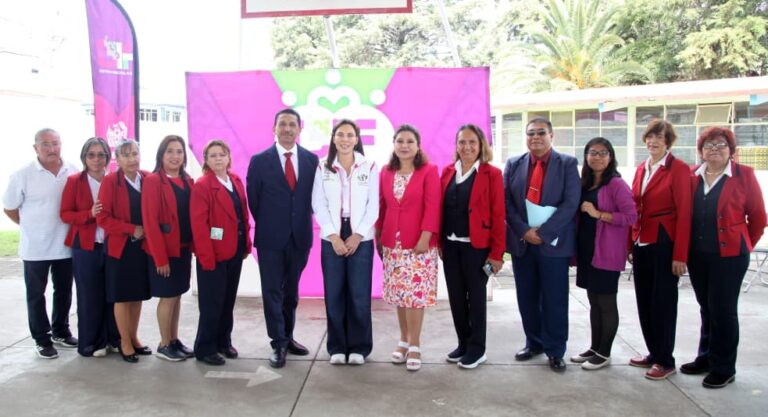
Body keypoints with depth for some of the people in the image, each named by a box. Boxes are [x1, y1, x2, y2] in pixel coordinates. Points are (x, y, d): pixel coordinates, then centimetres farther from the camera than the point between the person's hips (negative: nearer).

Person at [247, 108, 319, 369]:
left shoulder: (311, 159, 3)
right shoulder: (260, 161, -4)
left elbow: (313, 197, 8)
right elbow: (253, 200, 2)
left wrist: (302, 223, 4)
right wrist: (266, 225, 5)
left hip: (300, 237, 3)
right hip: (271, 239, -2)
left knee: (291, 291, 15)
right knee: (272, 292, 2)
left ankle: (288, 337, 28)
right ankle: (278, 344, 10)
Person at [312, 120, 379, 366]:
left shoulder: (370, 168, 3)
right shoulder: (323, 168, 6)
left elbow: (373, 206, 0)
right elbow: (318, 205, 0)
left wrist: (357, 235, -9)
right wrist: (334, 236, -9)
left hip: (361, 238, -1)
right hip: (331, 238, 1)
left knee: (359, 294, 0)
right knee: (334, 293, 3)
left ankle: (359, 346, 12)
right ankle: (337, 347, 14)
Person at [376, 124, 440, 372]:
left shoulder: (429, 171, -4)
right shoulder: (386, 173, 9)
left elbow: (433, 207, -9)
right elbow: (381, 206, 12)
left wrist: (425, 238, -16)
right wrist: (377, 237, 10)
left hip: (419, 243, -4)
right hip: (392, 243, 4)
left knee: (416, 293, -3)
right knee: (398, 293, 9)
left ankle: (414, 345, 7)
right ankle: (404, 339, 22)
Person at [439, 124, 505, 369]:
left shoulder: (491, 174, -6)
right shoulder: (448, 172, 8)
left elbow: (498, 215, -8)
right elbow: (441, 208, 9)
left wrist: (497, 252, -11)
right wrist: (439, 242, 4)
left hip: (476, 246, -4)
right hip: (451, 246, 5)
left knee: (475, 296, 5)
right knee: (456, 296, 10)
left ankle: (477, 349, 18)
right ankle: (463, 344, 26)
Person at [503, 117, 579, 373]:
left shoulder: (567, 164, 0)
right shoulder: (513, 164, 8)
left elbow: (571, 203, -8)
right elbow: (507, 202, 3)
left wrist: (543, 232, -15)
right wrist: (524, 231, -10)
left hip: (553, 242, -3)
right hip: (522, 242, 3)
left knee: (554, 300, 3)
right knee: (526, 298, 10)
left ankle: (555, 350, 15)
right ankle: (534, 343, 25)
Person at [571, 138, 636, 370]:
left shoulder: (616, 184, -10)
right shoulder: (584, 184, 12)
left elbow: (632, 216, -17)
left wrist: (599, 214, -20)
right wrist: (575, 249, 9)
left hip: (606, 253, -7)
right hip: (586, 251, 7)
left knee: (606, 303, 1)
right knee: (594, 301, 13)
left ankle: (604, 353, 10)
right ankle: (595, 348, 23)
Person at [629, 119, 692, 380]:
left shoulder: (678, 169, -7)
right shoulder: (641, 169, 13)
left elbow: (684, 213, -11)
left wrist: (680, 255, -15)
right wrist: (631, 245, 9)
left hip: (664, 244, -6)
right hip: (641, 244, 6)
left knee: (663, 302, 0)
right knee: (644, 302, 11)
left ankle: (665, 361, 12)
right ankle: (653, 354, 24)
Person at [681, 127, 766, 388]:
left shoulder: (744, 175, -3)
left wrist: (744, 246, 6)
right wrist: (685, 250, 6)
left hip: (728, 255, -4)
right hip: (697, 255, 4)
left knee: (722, 310, 1)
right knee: (706, 308, 15)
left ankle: (723, 368, 13)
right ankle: (706, 358, 28)